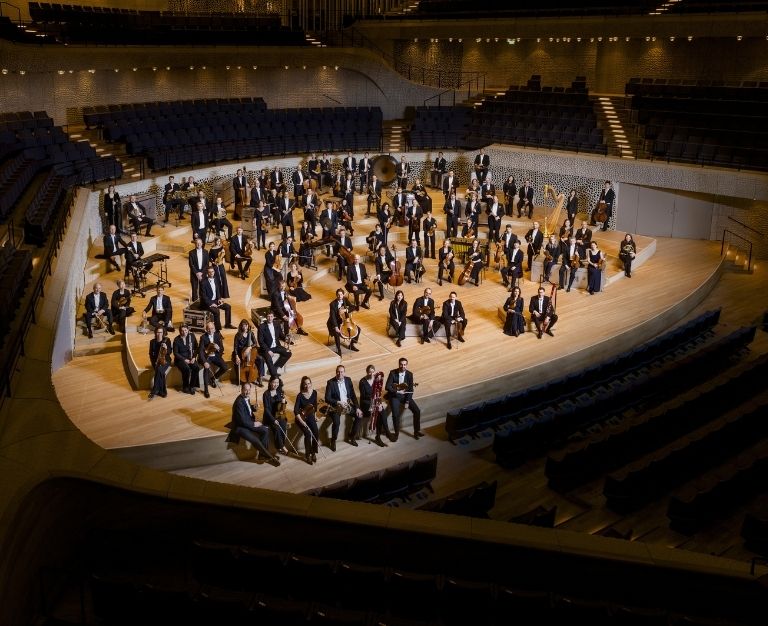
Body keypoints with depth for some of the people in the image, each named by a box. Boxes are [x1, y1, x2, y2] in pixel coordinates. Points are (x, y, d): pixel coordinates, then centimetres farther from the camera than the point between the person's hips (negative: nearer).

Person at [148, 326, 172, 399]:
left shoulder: (167, 340, 3)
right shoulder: (152, 341, 8)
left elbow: (170, 352, -1)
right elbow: (151, 353, 8)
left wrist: (166, 348, -23)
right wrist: (154, 362, -7)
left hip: (165, 360, -1)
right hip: (156, 361, 2)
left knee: (159, 370, -33)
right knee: (161, 372, -31)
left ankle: (154, 391, -28)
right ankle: (162, 391, -22)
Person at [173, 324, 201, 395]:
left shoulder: (192, 336, 0)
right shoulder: (177, 340, -10)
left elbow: (196, 348, 7)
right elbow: (175, 353, -8)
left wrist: (194, 357, -7)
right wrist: (184, 359, -18)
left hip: (190, 358, 3)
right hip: (180, 358, -3)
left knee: (196, 367, -26)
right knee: (186, 368, -32)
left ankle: (192, 386, -12)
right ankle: (185, 387, -11)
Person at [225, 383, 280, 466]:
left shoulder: (246, 397, -2)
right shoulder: (239, 402, -29)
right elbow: (242, 421, -28)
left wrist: (254, 408, -1)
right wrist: (253, 424, -14)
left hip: (249, 422, 9)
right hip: (240, 426, -9)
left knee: (265, 430, -4)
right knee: (255, 440, -21)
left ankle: (262, 452, 8)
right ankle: (270, 457, -4)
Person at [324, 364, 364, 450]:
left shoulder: (348, 380, 3)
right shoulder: (330, 382, -11)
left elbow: (353, 395, 4)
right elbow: (327, 398, -14)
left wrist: (357, 407, -5)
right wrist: (338, 402, -26)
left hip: (347, 404, 5)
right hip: (335, 406, -5)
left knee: (359, 415, -12)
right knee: (336, 422, -30)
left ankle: (351, 437, 7)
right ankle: (333, 441, -4)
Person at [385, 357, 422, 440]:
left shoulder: (409, 374, -5)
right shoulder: (393, 373, -13)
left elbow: (411, 389, -5)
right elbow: (387, 387, -15)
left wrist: (407, 402, -13)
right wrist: (397, 391, -28)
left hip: (405, 395, 3)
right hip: (394, 396, -3)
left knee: (417, 411, -10)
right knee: (395, 414, -23)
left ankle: (417, 431, 7)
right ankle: (396, 433, -1)